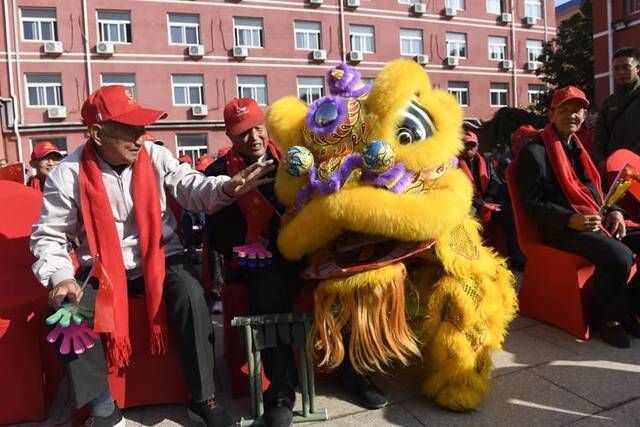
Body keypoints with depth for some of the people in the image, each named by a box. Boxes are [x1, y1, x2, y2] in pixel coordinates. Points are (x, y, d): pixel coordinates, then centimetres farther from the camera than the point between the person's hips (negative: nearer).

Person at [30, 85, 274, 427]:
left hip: (158, 258, 0)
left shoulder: (155, 156, -4)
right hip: (102, 269, 1)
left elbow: (191, 187, -12)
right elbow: (49, 235, -1)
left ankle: (203, 399, -11)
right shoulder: (68, 174, -8)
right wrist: (60, 277, -18)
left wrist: (226, 188, -35)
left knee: (191, 297, -28)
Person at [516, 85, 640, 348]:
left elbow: (593, 189, 25)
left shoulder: (577, 147, 20)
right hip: (562, 229, -9)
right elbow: (533, 204, -12)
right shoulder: (534, 152, -7)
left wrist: (613, 211, 5)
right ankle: (607, 318, -5)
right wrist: (571, 220, -23)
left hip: (597, 222, 9)